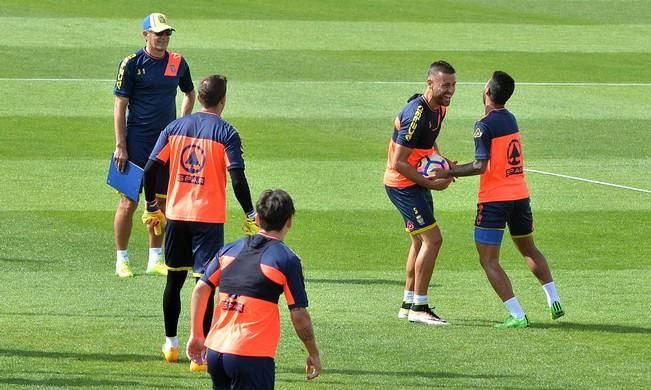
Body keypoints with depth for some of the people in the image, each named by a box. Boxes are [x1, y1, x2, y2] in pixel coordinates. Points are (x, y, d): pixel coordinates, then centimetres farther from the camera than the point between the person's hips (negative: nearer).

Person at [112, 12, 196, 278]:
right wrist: (120, 146, -12)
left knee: (161, 201, 9)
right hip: (137, 142, -4)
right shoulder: (131, 64, -6)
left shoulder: (177, 63, 7)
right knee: (129, 202, -4)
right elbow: (120, 106, -7)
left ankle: (155, 260, 18)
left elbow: (189, 94, 24)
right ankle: (122, 259, 5)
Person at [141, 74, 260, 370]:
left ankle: (170, 344, 29)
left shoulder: (175, 127, 4)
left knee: (174, 278, 19)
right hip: (209, 218, -4)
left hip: (176, 215, 4)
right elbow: (238, 179, -15)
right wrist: (251, 216, -7)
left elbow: (151, 169, 2)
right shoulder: (226, 133, -8)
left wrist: (152, 208, 13)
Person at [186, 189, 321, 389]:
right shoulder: (287, 260, -5)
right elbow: (299, 315, -5)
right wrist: (313, 353, 8)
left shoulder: (230, 250, 11)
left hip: (215, 350, 6)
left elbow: (200, 290, 8)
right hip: (251, 356, -6)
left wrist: (195, 335, 15)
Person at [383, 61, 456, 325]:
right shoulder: (416, 115, -26)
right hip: (403, 184, -10)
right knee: (432, 239, -13)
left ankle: (408, 303, 26)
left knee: (421, 241, 16)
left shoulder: (439, 108, 4)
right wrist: (431, 184, -21)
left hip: (416, 181, 10)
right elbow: (398, 163, -25)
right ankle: (418, 307, -8)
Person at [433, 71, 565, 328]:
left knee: (489, 261, -1)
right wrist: (456, 169, 16)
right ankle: (554, 301, 22)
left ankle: (517, 315, -9)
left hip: (495, 199, -7)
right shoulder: (510, 119, 10)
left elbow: (481, 166, -21)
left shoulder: (485, 125, -14)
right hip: (520, 195, 7)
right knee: (528, 249, 26)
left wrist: (450, 172, -12)